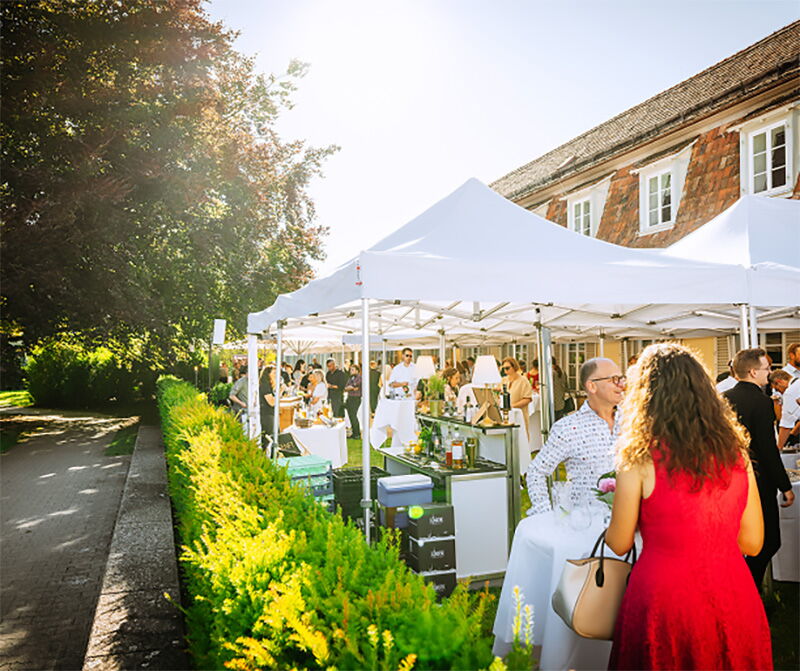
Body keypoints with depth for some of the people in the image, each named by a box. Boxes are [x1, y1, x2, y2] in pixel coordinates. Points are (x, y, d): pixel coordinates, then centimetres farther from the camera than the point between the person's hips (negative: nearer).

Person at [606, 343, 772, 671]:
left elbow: (619, 544, -5)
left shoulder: (639, 459, -15)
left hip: (664, 599, -4)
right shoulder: (736, 454, -2)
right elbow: (753, 542, 5)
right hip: (732, 597, 4)